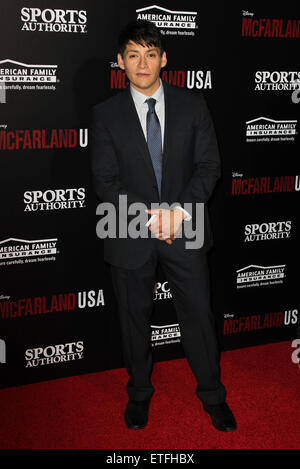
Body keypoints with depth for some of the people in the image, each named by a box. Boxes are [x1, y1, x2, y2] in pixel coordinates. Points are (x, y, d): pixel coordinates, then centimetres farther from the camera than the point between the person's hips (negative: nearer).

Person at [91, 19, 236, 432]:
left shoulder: (192, 105, 1)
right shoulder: (106, 114, -2)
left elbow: (209, 165, -2)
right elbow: (105, 181, -6)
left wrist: (180, 210, -16)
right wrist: (149, 217, -17)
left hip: (185, 230, 1)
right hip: (131, 235, 0)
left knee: (199, 316, 9)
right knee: (134, 318, 14)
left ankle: (212, 395, 30)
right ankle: (139, 393, 36)